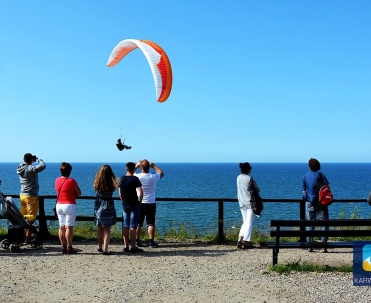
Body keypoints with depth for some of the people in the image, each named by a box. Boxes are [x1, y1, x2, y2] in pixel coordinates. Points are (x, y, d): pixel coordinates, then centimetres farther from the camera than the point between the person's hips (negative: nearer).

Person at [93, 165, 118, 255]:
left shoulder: (97, 183, -6)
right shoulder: (111, 184, -15)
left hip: (98, 207, 4)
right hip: (108, 207, -4)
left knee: (100, 229, 18)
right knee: (107, 230, 1)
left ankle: (100, 247, 30)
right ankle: (105, 249, -4)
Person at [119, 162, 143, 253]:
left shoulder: (122, 179, 6)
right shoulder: (135, 179, -11)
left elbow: (119, 192, 12)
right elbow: (140, 192, -18)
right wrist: (140, 201, -4)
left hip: (125, 204, 5)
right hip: (134, 204, -5)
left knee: (125, 226, 10)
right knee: (133, 226, -2)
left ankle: (126, 246, 13)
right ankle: (133, 247, 1)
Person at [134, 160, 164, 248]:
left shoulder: (137, 177, -9)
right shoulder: (153, 177, -9)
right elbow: (161, 173, 13)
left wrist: (136, 166, 16)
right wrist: (153, 165, 17)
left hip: (139, 203, 1)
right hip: (150, 203, -1)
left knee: (138, 224, 9)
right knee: (151, 223, 3)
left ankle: (137, 241, 13)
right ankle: (151, 242, 2)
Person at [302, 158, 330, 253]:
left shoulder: (305, 176, 3)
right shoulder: (320, 174, -5)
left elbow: (304, 191, 7)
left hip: (309, 203, 2)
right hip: (321, 203, -2)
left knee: (310, 225, 7)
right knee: (324, 224, 3)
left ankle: (310, 247, 5)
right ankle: (324, 246, -3)